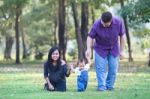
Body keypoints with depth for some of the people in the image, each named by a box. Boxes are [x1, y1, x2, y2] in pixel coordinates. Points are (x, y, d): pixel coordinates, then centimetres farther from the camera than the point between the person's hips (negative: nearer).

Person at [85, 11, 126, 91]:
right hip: (100, 49, -1)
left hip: (114, 49, 2)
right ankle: (101, 86, -4)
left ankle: (109, 86, 14)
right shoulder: (96, 24, -28)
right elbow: (90, 37, -16)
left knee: (113, 69, 2)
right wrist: (88, 49, -29)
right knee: (101, 69, -9)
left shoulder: (118, 22, -23)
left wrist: (122, 50, -5)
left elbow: (122, 36, -9)